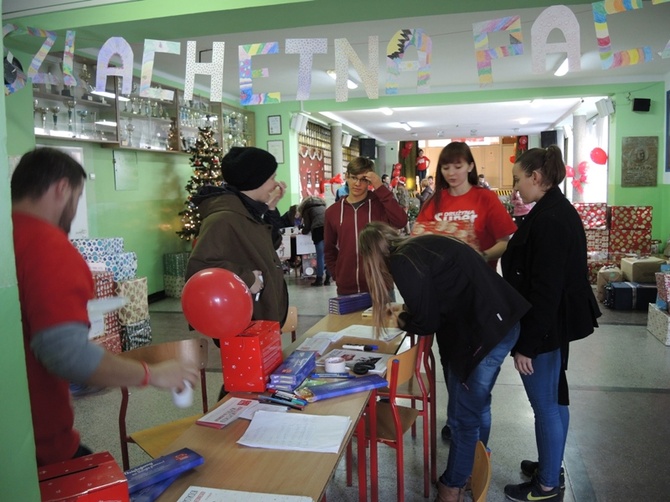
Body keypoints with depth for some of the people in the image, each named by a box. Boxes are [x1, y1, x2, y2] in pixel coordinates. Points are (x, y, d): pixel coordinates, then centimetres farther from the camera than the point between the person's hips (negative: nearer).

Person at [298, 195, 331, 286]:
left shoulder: (307, 209, 19)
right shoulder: (322, 206, 34)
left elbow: (307, 226, 12)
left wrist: (303, 231, 33)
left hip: (319, 229, -4)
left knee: (320, 256, -2)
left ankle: (319, 279, 0)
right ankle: (328, 279, 7)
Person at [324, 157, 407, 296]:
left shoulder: (379, 203, -1)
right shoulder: (333, 211, 6)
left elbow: (401, 222, -21)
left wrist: (380, 188, -18)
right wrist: (337, 277, 5)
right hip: (346, 289, 2)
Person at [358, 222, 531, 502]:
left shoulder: (403, 261, -14)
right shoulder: (419, 247, 12)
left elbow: (426, 322, -9)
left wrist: (401, 319, 9)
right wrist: (406, 311, 26)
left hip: (484, 332, -10)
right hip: (496, 322, 10)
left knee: (463, 415, 6)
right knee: (476, 405, 23)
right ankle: (474, 471, 41)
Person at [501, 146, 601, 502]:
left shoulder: (549, 219, -22)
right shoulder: (559, 211, 9)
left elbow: (544, 289, -25)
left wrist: (526, 342, -21)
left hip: (544, 327, -10)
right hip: (556, 323, 10)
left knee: (544, 405, 4)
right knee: (553, 398, 20)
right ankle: (551, 466, 37)